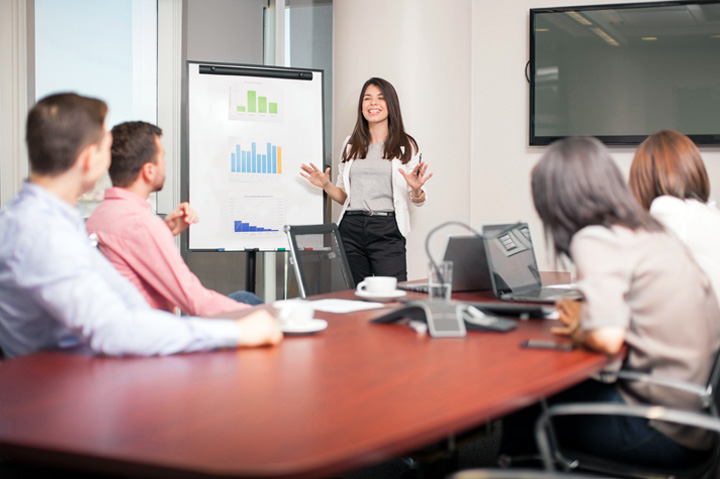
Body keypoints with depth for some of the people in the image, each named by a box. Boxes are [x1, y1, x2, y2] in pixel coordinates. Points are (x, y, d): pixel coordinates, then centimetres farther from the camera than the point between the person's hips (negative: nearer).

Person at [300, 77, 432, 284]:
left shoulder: (406, 146, 6)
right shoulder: (351, 144, 16)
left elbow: (417, 201, 5)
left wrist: (416, 189, -16)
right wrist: (326, 185, 1)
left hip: (387, 230, -3)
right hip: (351, 227, 3)